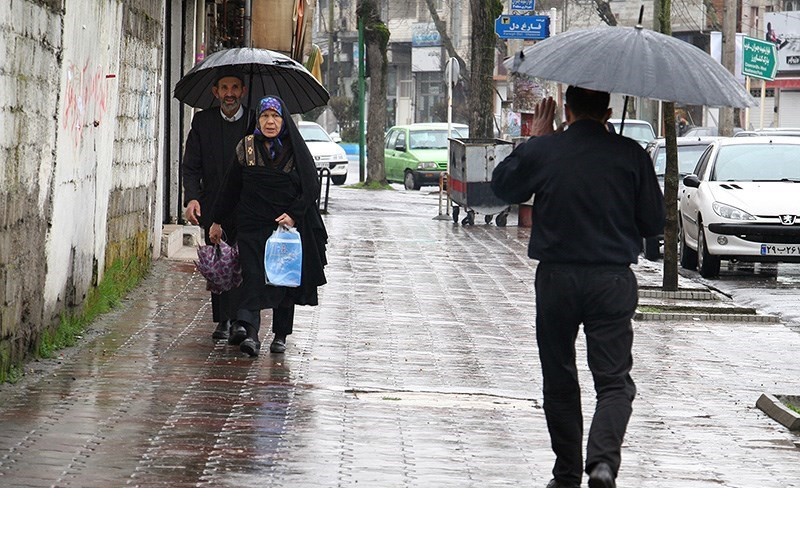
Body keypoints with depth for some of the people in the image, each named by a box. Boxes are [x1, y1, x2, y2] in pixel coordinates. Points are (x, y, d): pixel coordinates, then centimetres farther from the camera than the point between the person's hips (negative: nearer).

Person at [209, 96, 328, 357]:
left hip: (288, 225, 0)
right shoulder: (246, 148, 4)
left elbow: (311, 188, -1)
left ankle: (280, 335, 15)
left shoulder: (295, 149, 0)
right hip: (253, 224, 0)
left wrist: (294, 214, -14)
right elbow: (231, 188, 12)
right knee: (253, 276, -14)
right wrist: (218, 221, 15)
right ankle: (249, 331, -28)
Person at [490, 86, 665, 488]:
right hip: (613, 281, -1)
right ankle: (603, 461, -22)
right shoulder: (630, 155, -2)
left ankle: (567, 477, 16)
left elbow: (502, 185, 16)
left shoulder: (541, 152, -2)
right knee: (614, 380, 1)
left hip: (556, 278, 1)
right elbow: (654, 223, 2)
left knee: (559, 381, 13)